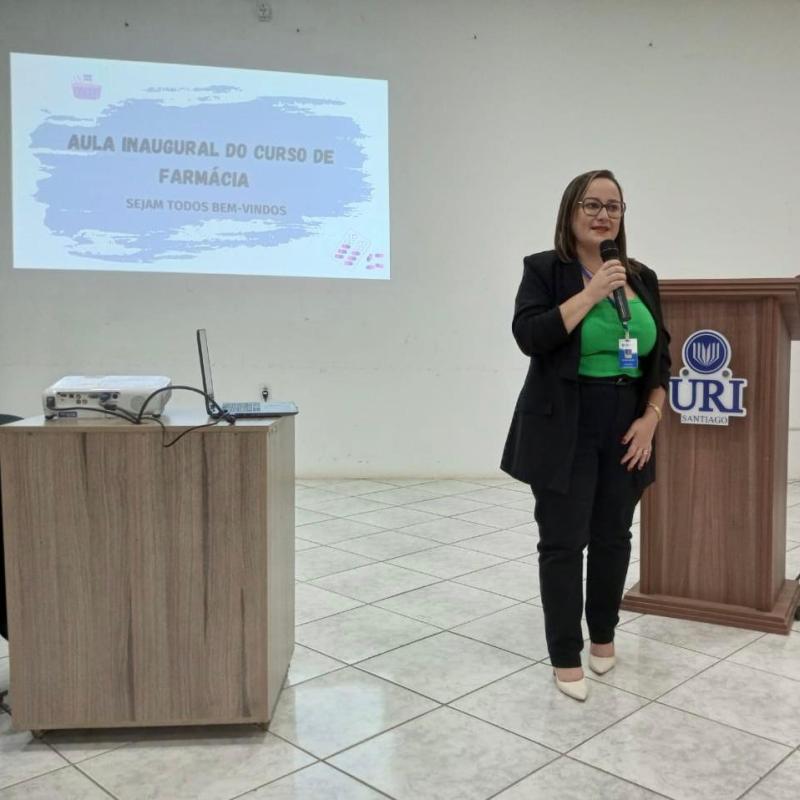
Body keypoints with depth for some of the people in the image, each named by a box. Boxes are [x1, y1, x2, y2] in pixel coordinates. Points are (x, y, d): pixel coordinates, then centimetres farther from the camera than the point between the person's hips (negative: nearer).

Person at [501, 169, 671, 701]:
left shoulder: (642, 278, 11)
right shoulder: (545, 270, -3)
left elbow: (661, 356, 11)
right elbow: (529, 336, -17)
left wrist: (651, 418, 0)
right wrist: (591, 292, -19)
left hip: (625, 430, 5)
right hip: (566, 432, -4)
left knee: (614, 537, 13)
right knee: (563, 542, -1)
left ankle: (604, 635, 33)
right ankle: (566, 656, 12)